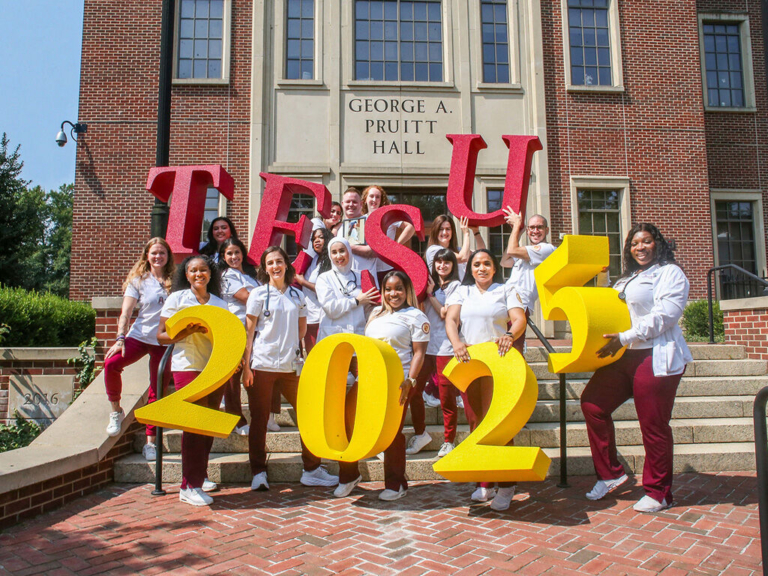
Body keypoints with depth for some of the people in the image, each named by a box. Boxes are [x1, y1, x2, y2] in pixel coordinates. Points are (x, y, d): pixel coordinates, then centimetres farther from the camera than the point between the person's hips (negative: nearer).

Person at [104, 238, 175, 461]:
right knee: (111, 363, -26)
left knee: (157, 392, 2)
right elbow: (125, 312, -4)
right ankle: (116, 411, -1)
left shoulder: (174, 281, 5)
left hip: (165, 341, 0)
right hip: (140, 336, 0)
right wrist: (120, 338, -16)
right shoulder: (139, 280, 4)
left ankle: (150, 442, 13)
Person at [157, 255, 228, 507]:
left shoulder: (220, 304, 14)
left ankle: (199, 477, 26)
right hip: (188, 367, -4)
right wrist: (187, 332, -17)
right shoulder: (177, 298, 3)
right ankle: (189, 486, 0)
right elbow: (161, 335, -1)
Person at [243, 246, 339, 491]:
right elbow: (249, 332, -1)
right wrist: (246, 366, -6)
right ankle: (258, 473, 15)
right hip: (262, 365, -3)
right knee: (259, 419, 3)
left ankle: (312, 470, 16)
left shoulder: (297, 295, 10)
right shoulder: (259, 294, 1)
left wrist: (285, 343, 3)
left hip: (290, 365, 3)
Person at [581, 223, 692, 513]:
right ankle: (610, 473, 13)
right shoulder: (627, 279, 24)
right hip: (624, 357, 8)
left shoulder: (670, 273, -2)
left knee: (653, 425, -2)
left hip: (656, 357, -8)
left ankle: (658, 493, 15)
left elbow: (664, 315, -15)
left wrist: (625, 338, -20)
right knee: (592, 402, 0)